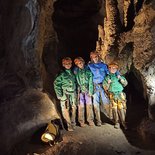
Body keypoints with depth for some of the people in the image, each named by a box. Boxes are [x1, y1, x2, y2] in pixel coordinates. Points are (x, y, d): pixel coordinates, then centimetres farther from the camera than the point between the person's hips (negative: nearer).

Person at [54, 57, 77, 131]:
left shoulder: (72, 73, 9)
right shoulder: (61, 74, -7)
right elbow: (56, 84, -8)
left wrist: (76, 91, 12)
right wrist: (59, 94, -12)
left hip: (73, 94, 5)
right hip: (65, 94, -5)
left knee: (73, 108, 11)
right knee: (66, 109, -8)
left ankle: (73, 123, 27)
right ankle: (69, 125, 1)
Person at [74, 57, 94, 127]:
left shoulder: (88, 70, 1)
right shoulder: (76, 71, 2)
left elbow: (90, 81, -2)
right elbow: (75, 81, 1)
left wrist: (90, 91, -7)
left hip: (87, 90, 0)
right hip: (80, 90, 0)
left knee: (89, 105, 1)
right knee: (81, 105, 1)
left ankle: (90, 120, 13)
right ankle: (81, 121, 12)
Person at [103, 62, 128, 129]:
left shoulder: (120, 76, 14)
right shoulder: (107, 77, 12)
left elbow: (125, 83, 4)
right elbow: (105, 88, 8)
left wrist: (120, 78, -11)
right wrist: (108, 83, -10)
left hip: (120, 95, 0)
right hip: (112, 95, 0)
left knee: (122, 109, -6)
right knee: (114, 109, -1)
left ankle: (123, 122, 2)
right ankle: (116, 123, 7)